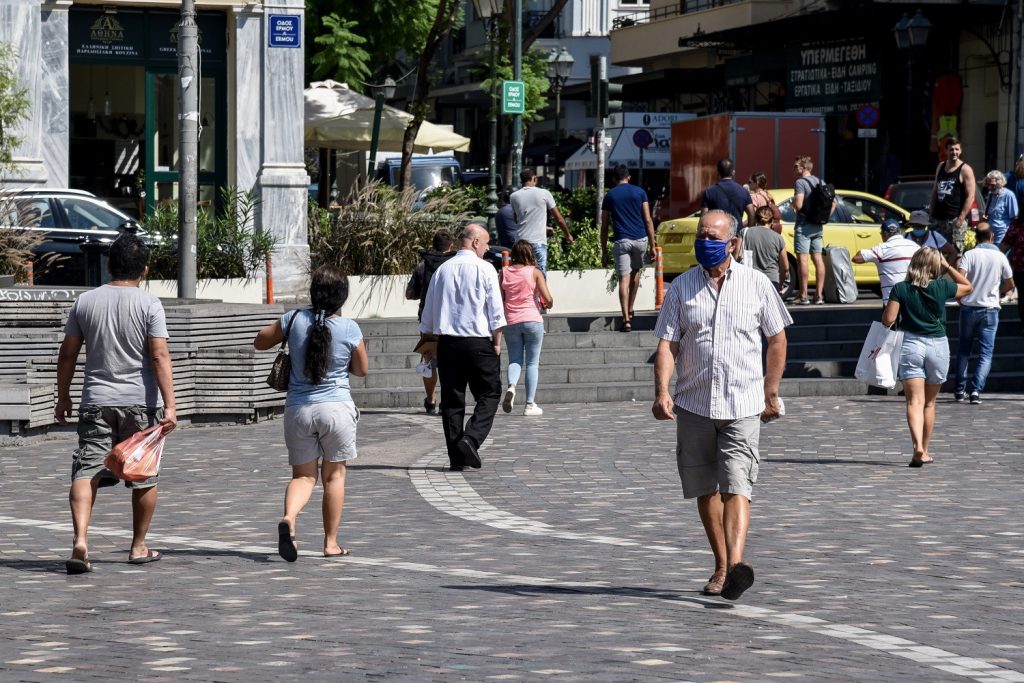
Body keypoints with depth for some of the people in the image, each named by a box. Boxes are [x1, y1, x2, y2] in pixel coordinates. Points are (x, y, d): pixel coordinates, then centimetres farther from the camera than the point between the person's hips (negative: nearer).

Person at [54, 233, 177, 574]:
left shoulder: (85, 301, 4)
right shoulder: (149, 304, -5)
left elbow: (67, 355, 7)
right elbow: (160, 357, -12)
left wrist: (63, 397, 19)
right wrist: (169, 405, -14)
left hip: (96, 402, 2)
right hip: (140, 402, -2)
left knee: (86, 472, -3)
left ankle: (80, 540, -24)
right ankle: (139, 546, 21)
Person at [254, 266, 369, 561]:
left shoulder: (294, 319, -4)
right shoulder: (350, 329, -8)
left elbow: (260, 342, 11)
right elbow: (362, 370, 6)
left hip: (298, 409, 2)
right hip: (336, 408, -2)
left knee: (304, 475, 9)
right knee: (334, 475, 13)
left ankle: (288, 518, -21)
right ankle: (331, 543, 15)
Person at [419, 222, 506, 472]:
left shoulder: (443, 270, 8)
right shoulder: (484, 269, -6)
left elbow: (429, 312, 14)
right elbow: (496, 310, -8)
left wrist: (430, 342, 24)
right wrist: (497, 340, 2)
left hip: (447, 342, 5)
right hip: (478, 342, -5)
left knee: (451, 399, 8)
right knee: (489, 394, 4)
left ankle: (456, 457, 6)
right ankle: (471, 439, -17)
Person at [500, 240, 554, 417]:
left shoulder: (504, 273, 4)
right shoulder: (534, 272, -3)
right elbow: (548, 299, -9)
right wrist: (547, 305, 13)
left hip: (511, 322, 2)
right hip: (532, 320, -2)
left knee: (515, 360, 11)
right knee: (532, 363, 6)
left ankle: (511, 386, -21)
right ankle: (530, 404, 3)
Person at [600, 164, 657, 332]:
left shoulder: (609, 196, 6)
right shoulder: (639, 192, 6)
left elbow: (604, 226, 5)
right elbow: (648, 220, 1)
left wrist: (604, 252, 10)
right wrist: (652, 245, 4)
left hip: (621, 241, -1)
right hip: (640, 239, 1)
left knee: (623, 280, -3)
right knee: (636, 271, 24)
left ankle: (626, 320, -14)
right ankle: (630, 311, 27)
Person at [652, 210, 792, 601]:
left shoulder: (757, 284, 3)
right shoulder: (681, 287, 6)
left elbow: (776, 340, 11)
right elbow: (667, 343, 1)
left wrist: (771, 394, 8)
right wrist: (662, 391, -14)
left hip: (742, 405, -3)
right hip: (693, 404, 3)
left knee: (736, 486, -15)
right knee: (705, 490, 9)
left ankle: (736, 565, -28)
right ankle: (721, 567, 21)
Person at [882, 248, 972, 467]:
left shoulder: (900, 289, -6)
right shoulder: (942, 287, -3)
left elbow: (888, 320, -7)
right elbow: (967, 286, 15)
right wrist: (948, 267, 13)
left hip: (910, 344, -1)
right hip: (938, 345, 1)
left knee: (915, 401, -8)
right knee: (929, 402, 15)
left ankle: (918, 447, -27)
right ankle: (924, 451, 22)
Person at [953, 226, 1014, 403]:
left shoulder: (970, 255, -6)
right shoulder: (1000, 257, -1)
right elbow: (1010, 284, 7)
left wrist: (960, 298, 1)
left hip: (969, 307, 0)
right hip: (990, 309, 0)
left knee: (963, 349, 14)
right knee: (986, 352, 2)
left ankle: (960, 390, 14)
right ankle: (976, 390, -14)